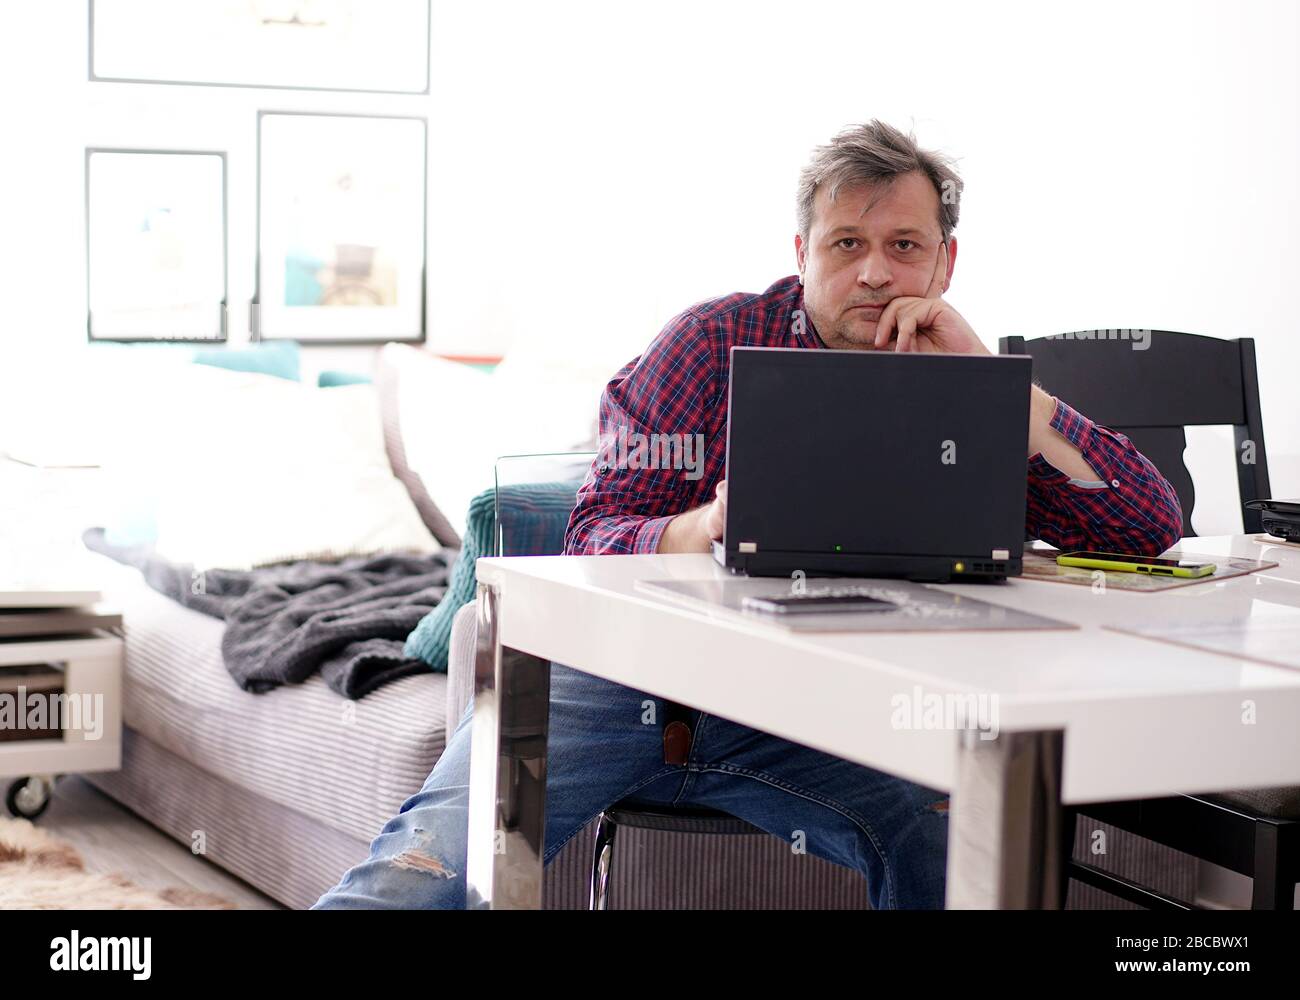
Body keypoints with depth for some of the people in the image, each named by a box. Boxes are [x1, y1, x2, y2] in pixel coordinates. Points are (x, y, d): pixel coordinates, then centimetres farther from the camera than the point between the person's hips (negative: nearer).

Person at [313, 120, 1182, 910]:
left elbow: (1152, 528, -5)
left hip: (795, 719, 2)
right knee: (436, 861, -24)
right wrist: (706, 527, -28)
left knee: (955, 840, -26)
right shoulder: (716, 342, 1)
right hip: (627, 674, -2)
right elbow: (593, 545, -4)